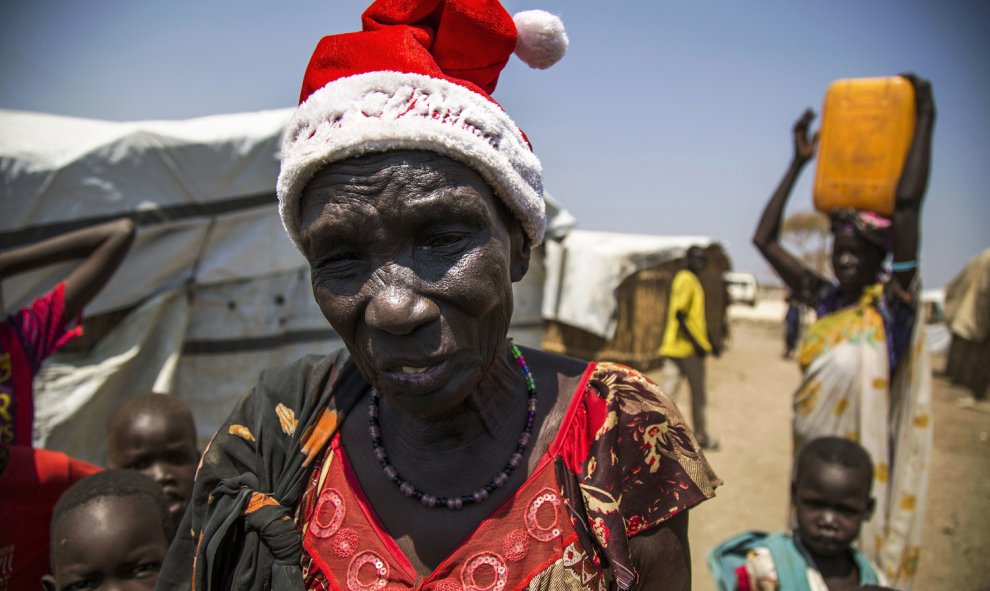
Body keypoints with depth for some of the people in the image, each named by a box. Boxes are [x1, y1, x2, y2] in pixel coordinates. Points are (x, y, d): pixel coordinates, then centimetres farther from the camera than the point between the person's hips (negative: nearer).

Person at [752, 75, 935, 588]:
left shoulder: (893, 303, -10)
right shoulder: (825, 299, 3)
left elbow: (907, 201, -19)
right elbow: (765, 238, 5)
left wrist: (925, 115, -14)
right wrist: (798, 163, 8)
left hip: (865, 452, -4)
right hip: (816, 448, 5)